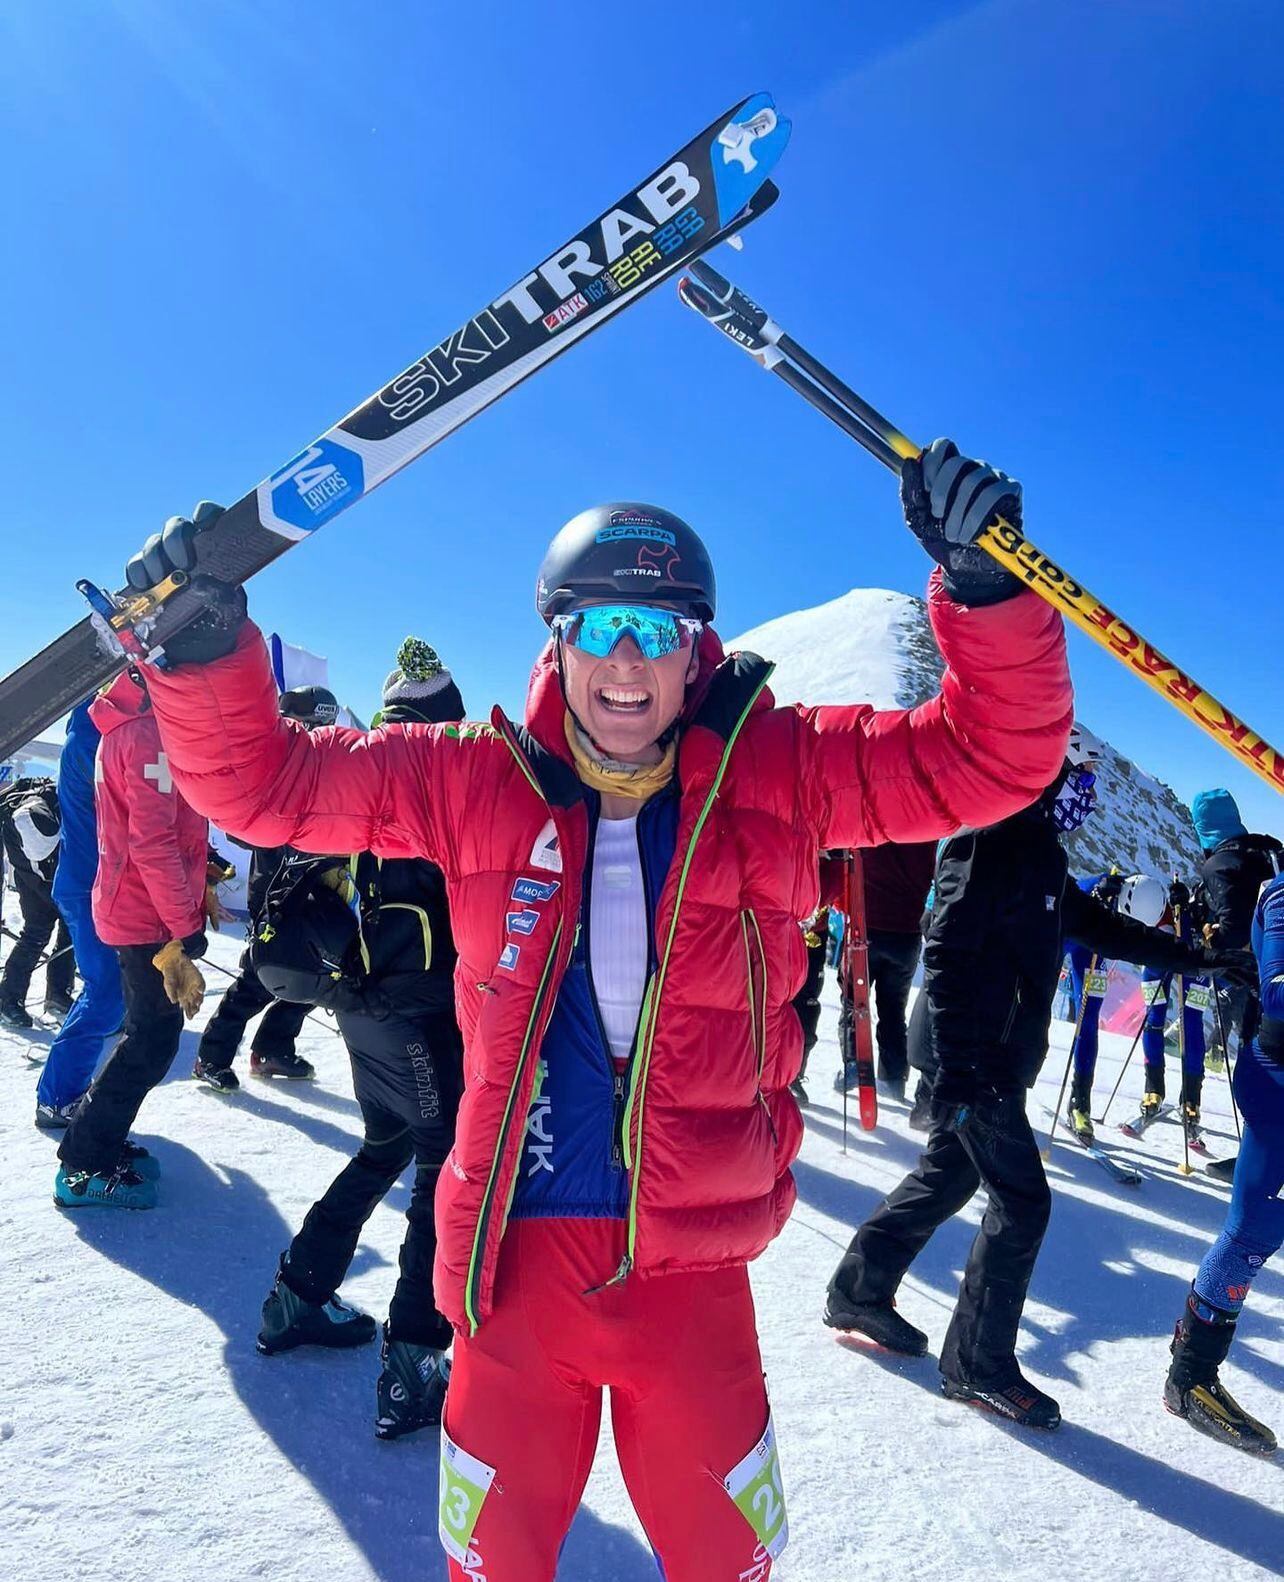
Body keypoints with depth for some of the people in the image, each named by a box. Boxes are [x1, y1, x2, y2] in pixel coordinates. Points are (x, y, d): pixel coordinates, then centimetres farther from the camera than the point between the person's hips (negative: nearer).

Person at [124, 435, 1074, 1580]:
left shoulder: (780, 773, -6)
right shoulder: (477, 783, -5)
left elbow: (995, 757, -8)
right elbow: (263, 781, -1)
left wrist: (983, 584, -23)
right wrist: (205, 644, -17)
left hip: (690, 1269, 0)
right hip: (517, 1257, 1)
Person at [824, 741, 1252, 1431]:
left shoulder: (1038, 857, 15)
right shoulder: (987, 846, -17)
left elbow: (1098, 924, 25)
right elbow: (947, 954, -24)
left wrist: (1193, 956, 23)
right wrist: (957, 1064, -27)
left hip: (999, 1060, 10)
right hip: (972, 1064, -10)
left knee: (946, 1178, 18)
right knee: (1022, 1201, -3)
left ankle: (858, 1293, 31)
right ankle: (978, 1365, 12)